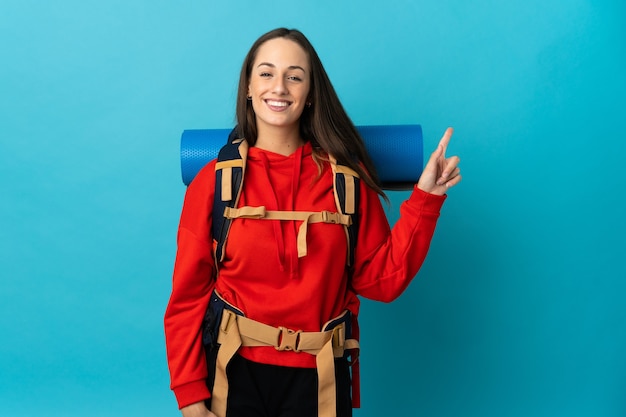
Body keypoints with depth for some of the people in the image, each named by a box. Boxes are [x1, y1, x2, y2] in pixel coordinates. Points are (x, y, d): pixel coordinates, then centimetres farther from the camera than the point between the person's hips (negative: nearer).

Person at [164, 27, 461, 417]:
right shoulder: (214, 181, -7)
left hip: (318, 378, 1)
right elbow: (188, 296, -5)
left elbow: (381, 280, -6)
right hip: (234, 373, 0)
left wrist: (424, 198, -12)